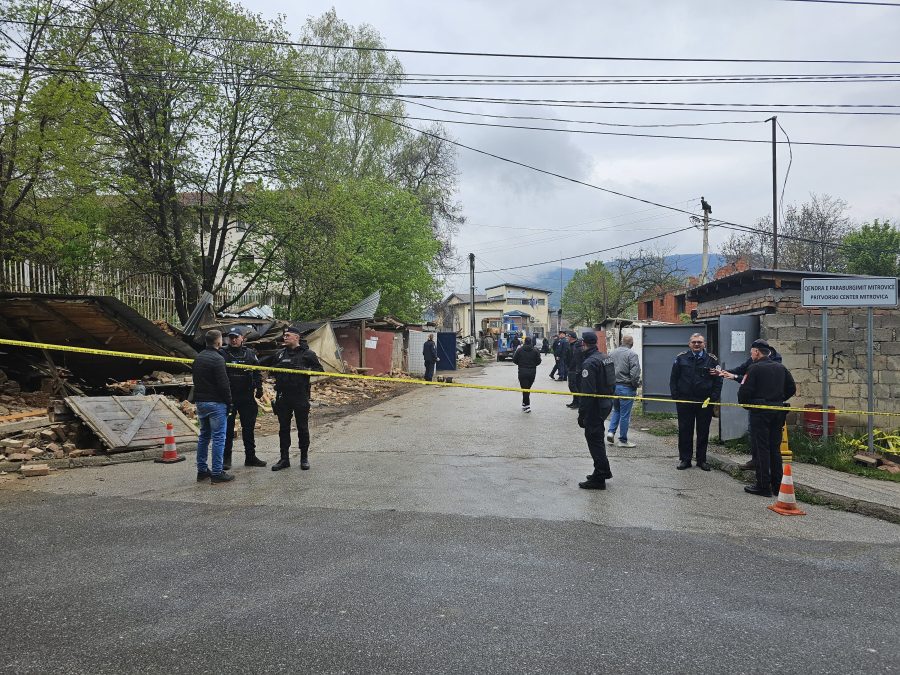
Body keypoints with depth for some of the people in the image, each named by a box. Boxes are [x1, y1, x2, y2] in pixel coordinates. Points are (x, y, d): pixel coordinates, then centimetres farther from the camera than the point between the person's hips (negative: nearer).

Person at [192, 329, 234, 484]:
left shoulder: (198, 358, 11)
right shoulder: (217, 359, -15)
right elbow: (223, 384, -17)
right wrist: (228, 402, -9)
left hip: (200, 401, 8)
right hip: (215, 402, -8)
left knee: (204, 435, 16)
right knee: (218, 437, -3)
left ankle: (202, 470, 21)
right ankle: (217, 473, -1)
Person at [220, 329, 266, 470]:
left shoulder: (250, 353, 9)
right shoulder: (222, 353, 0)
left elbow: (257, 372, 13)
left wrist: (259, 387, 2)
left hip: (247, 397, 3)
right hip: (228, 397, -3)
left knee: (249, 427, 10)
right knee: (228, 428, 3)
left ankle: (250, 457, 20)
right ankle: (226, 458, 12)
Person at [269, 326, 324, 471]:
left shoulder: (307, 353, -2)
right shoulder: (280, 354, 14)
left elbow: (320, 369, -5)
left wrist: (306, 370, -21)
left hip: (301, 396, -5)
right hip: (283, 397, 5)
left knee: (302, 428, 5)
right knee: (283, 428, 8)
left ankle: (304, 457, 18)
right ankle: (284, 459, 17)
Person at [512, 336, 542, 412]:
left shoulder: (519, 350, -4)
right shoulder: (535, 351, -1)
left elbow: (514, 360, -2)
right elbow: (538, 361, -1)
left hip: (522, 371, -2)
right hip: (532, 372, 2)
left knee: (524, 388, -1)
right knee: (528, 388, 16)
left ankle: (527, 406, -6)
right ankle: (525, 404, 26)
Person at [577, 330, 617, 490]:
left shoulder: (589, 363, -21)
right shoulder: (605, 357, 9)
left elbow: (587, 393, -24)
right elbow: (611, 383, 17)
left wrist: (581, 415, -19)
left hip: (594, 407, -10)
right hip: (606, 403, 10)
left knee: (594, 440, -1)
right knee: (597, 439, 22)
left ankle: (599, 478, 5)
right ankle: (603, 471, 33)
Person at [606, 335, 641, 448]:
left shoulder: (611, 353, 5)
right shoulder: (631, 354, -13)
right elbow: (635, 373, -19)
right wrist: (636, 385, -3)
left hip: (612, 386, 6)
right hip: (626, 387, -6)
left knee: (616, 410, 23)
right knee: (625, 414, 3)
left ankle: (611, 431, 9)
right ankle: (623, 440, 11)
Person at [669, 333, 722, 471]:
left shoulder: (712, 360, 3)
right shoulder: (681, 358, 4)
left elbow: (718, 381, 4)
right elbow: (673, 378, 6)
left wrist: (714, 398, -6)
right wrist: (675, 396, -2)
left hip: (705, 402, 0)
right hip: (684, 401, 0)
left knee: (703, 431, 7)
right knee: (684, 431, 5)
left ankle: (701, 459, 18)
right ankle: (684, 459, 14)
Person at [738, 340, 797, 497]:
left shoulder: (754, 368, -12)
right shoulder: (781, 368, 9)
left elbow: (745, 391, -15)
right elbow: (792, 388, 14)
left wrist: (742, 401, 5)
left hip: (759, 412, -6)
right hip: (777, 412, 6)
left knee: (760, 449, -1)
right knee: (775, 448, 13)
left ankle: (763, 486, 1)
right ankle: (777, 485, 18)